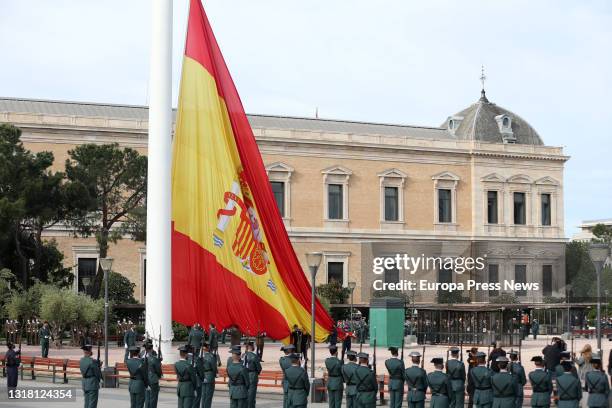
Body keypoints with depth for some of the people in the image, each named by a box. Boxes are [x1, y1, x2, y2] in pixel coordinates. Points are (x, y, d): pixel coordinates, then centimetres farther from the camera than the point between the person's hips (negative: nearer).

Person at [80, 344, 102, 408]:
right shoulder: (92, 361, -19)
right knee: (92, 403, -3)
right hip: (92, 383, -8)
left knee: (86, 402, 14)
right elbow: (97, 372, -13)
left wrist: (98, 364, 7)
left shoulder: (81, 361, 5)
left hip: (84, 383, 8)